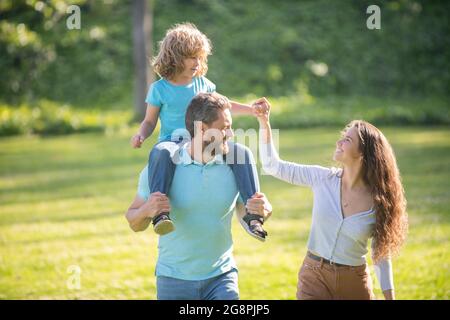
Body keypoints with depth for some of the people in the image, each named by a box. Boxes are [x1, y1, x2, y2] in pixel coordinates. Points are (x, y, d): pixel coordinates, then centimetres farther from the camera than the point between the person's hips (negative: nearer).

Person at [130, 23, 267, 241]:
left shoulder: (202, 83, 15)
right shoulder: (160, 88, 4)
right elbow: (150, 121, 10)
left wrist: (251, 110, 21)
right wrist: (141, 135, -12)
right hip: (172, 141, -4)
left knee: (241, 152, -23)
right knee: (161, 153, -43)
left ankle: (251, 213, -22)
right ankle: (159, 212, -55)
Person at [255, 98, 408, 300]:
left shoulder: (378, 201, -9)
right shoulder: (323, 178, -5)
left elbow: (381, 253, 1)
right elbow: (273, 166, 1)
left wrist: (389, 297, 1)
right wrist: (264, 123, -8)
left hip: (354, 283, -1)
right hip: (314, 277, 1)